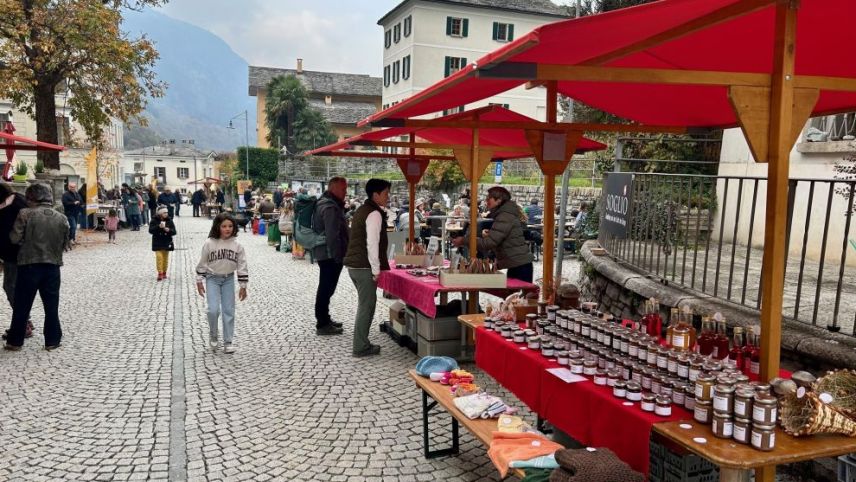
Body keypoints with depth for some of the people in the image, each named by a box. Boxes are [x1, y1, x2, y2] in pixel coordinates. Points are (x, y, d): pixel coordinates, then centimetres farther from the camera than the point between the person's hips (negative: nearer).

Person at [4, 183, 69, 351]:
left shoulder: (25, 214, -9)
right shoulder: (62, 218, 2)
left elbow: (15, 238, -8)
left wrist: (27, 241, 11)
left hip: (29, 265, -2)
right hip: (52, 266, 2)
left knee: (22, 305, 10)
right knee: (51, 305, 11)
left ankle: (15, 341, 18)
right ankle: (52, 340, 15)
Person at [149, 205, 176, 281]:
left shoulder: (169, 221, 0)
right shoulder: (154, 221, -5)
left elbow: (174, 232, -2)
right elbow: (150, 230, -14)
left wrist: (168, 230, -24)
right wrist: (158, 227, -27)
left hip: (167, 243, 2)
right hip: (157, 243, -2)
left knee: (165, 258, 9)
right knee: (159, 257, -12)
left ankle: (164, 273, 22)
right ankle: (160, 273, -7)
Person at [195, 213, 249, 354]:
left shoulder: (236, 245, -8)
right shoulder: (209, 243, -13)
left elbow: (242, 265, -3)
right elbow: (202, 263, -3)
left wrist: (243, 286, -2)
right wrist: (199, 281, 0)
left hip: (228, 279, 2)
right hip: (212, 279, -2)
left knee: (229, 311, 3)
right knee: (213, 309, -12)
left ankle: (228, 341, 14)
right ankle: (212, 335, 15)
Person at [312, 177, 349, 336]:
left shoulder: (330, 204, 15)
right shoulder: (330, 208, -20)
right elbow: (332, 236, -25)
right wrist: (338, 256, -21)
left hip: (325, 253, 11)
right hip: (330, 255, -11)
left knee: (326, 288, 18)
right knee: (326, 289, -5)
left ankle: (324, 320, 29)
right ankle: (322, 325, 2)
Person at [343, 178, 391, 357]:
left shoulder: (362, 210, 16)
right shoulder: (374, 214, -14)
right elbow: (372, 244, -21)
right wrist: (376, 269, -16)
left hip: (354, 264, 10)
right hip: (364, 267, -10)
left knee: (365, 304, 18)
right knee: (367, 306, -2)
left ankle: (361, 343, 25)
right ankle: (361, 347, 5)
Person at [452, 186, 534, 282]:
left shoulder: (506, 216, -16)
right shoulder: (501, 214, 16)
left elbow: (490, 242, -23)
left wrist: (464, 241, -19)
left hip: (519, 265, -10)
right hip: (516, 264, 10)